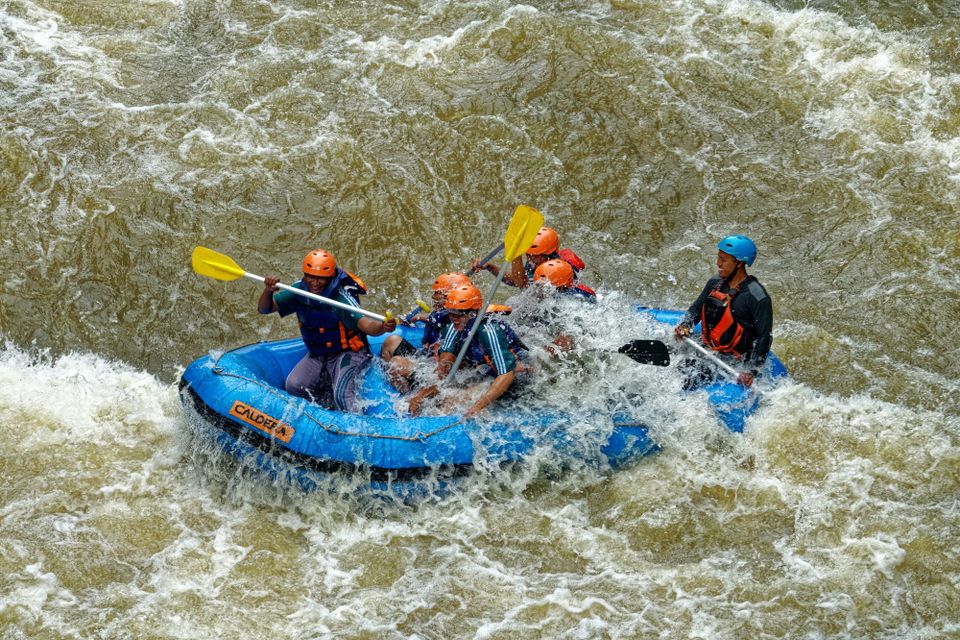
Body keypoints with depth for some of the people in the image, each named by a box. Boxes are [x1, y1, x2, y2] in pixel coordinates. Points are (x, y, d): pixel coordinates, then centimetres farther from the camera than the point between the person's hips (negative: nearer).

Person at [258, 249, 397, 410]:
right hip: (317, 355, 6)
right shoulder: (300, 290, -10)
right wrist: (268, 291, -30)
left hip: (347, 354, -6)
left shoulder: (341, 297, -27)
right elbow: (264, 309, -8)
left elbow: (366, 325, -41)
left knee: (341, 397, -26)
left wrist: (383, 327, -64)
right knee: (293, 387, -10)